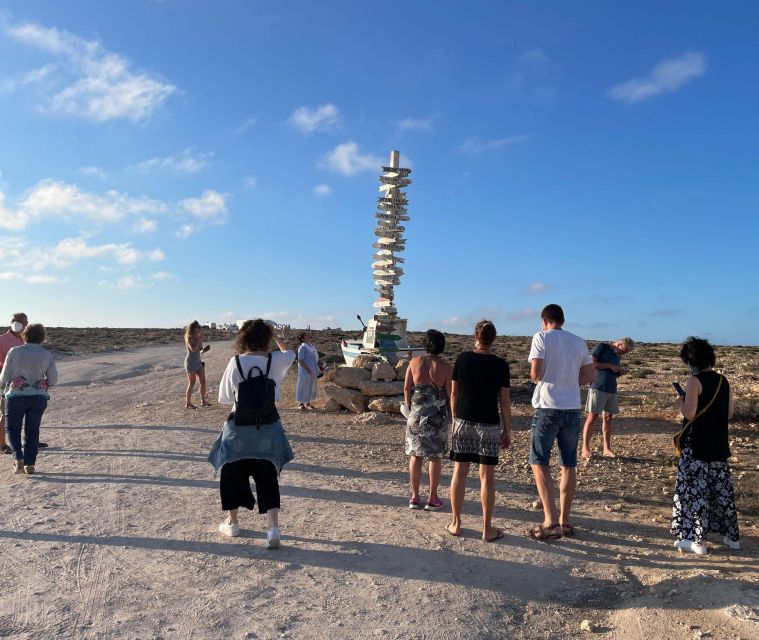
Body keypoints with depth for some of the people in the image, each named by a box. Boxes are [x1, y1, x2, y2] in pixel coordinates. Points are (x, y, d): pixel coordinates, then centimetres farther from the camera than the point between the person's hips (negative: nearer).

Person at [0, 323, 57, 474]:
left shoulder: (14, 352, -3)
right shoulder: (48, 355, 2)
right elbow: (53, 380, 4)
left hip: (16, 396, -2)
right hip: (38, 397, 2)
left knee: (13, 428, 15)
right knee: (32, 430, 14)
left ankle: (18, 459, -2)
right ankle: (30, 464, 12)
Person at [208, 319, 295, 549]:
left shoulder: (235, 362, -13)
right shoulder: (276, 361, -9)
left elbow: (224, 397, -3)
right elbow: (289, 353, 16)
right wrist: (276, 336, 21)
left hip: (239, 426, -1)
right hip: (268, 427, 1)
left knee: (233, 473, 19)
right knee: (267, 477, 11)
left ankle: (232, 523, 32)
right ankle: (273, 528, 0)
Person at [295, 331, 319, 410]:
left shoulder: (312, 346, 11)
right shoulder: (302, 347, -14)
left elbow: (316, 358, 19)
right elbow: (300, 360, -19)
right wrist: (308, 370, -21)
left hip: (313, 372, 8)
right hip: (305, 372, -8)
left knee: (311, 387, 14)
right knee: (303, 387, 0)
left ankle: (308, 402, 26)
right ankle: (301, 403, 11)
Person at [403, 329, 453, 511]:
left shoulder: (415, 362, -2)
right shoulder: (446, 367, -8)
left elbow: (406, 388, 0)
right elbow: (450, 394, -7)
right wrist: (451, 414, 8)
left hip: (417, 414, 2)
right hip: (437, 416, -2)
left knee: (415, 455, 11)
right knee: (435, 456, 8)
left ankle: (414, 497, 17)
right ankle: (432, 499, 14)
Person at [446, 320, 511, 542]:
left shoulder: (462, 359, -1)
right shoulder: (500, 365, -7)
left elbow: (454, 394, 4)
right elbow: (504, 401, -5)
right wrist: (507, 431, 3)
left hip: (463, 422, 2)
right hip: (489, 425, -2)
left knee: (459, 471, 10)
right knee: (487, 476, 5)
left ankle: (455, 523, 19)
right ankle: (487, 529, 12)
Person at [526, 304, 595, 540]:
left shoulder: (541, 337, -6)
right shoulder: (578, 341, 9)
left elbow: (535, 374, -13)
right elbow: (590, 375, 9)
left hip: (548, 407, -5)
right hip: (573, 408, 5)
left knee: (538, 463, 2)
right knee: (568, 465, 12)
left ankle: (551, 521, -6)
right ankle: (564, 521, 19)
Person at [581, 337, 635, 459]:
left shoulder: (618, 356, 18)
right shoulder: (602, 347, -4)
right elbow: (591, 363, -13)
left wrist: (620, 372, 4)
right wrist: (610, 366, -11)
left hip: (612, 390, 7)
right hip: (598, 388, -7)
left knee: (608, 418, 8)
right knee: (593, 417, -6)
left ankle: (607, 448, 16)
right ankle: (585, 448, -1)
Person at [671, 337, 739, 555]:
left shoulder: (695, 381, -15)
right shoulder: (724, 381, 6)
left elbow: (689, 413, -20)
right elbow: (729, 413, 12)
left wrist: (680, 402, -1)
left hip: (696, 446, -7)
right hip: (719, 446, 7)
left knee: (695, 490, 1)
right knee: (722, 489, 17)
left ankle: (698, 540, 4)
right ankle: (732, 537, 27)